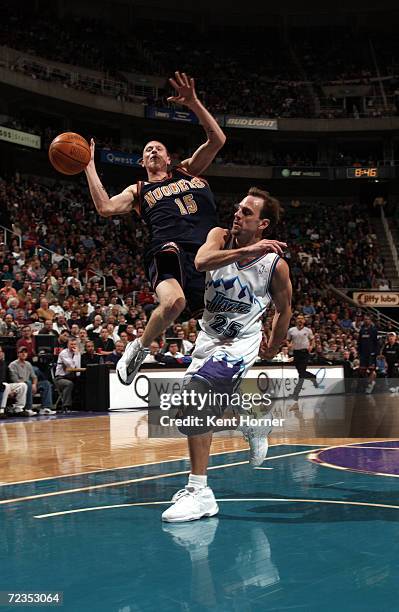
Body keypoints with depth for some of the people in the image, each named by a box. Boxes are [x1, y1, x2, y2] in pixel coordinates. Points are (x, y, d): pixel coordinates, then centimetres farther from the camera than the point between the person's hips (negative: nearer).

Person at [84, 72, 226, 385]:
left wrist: (194, 103, 3)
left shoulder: (189, 171, 28)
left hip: (207, 250, 3)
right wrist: (89, 165, 8)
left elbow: (217, 140, 14)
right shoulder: (139, 191, 25)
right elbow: (105, 207, 6)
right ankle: (139, 348, -9)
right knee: (174, 301, -33)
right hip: (170, 250, -3)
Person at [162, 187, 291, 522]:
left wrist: (271, 353, 6)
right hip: (210, 336, 5)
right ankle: (253, 426, 46)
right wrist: (247, 250, -43)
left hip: (241, 343, -5)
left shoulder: (276, 264, -15)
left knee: (196, 390, -26)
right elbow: (202, 261, -33)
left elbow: (284, 310, 1)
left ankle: (199, 492, -22)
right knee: (204, 407, 14)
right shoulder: (221, 237, -10)